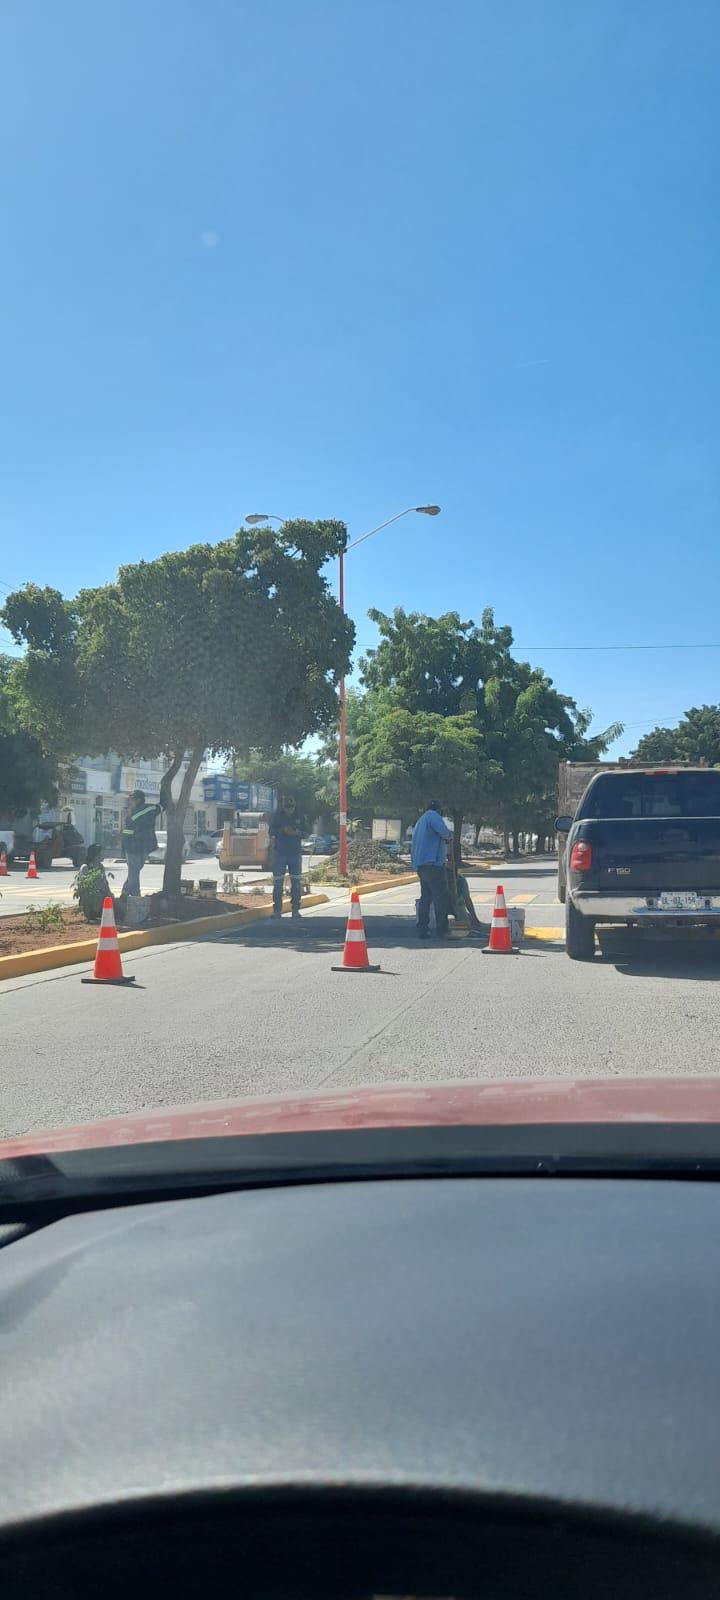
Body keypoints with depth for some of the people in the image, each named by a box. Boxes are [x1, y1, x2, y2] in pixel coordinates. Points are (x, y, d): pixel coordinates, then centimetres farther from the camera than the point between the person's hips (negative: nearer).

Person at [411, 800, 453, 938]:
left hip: (420, 864, 9)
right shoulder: (434, 816, -5)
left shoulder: (420, 820, 24)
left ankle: (422, 930, 11)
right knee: (441, 897, -7)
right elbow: (444, 832, -21)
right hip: (433, 863, -9)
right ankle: (442, 931, -9)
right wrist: (450, 834, -1)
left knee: (425, 897, 13)